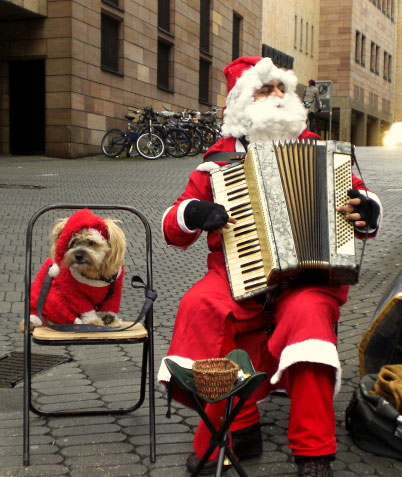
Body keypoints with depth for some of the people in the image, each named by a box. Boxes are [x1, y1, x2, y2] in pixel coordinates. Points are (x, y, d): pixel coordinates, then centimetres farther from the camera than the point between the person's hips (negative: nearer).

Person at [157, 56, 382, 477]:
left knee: (307, 313, -34)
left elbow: (357, 197, 15)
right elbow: (173, 230, 10)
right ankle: (236, 429, -14)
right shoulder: (219, 162, 9)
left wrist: (366, 210, -9)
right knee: (200, 306, -30)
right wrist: (194, 213, -13)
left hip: (308, 277, 0)